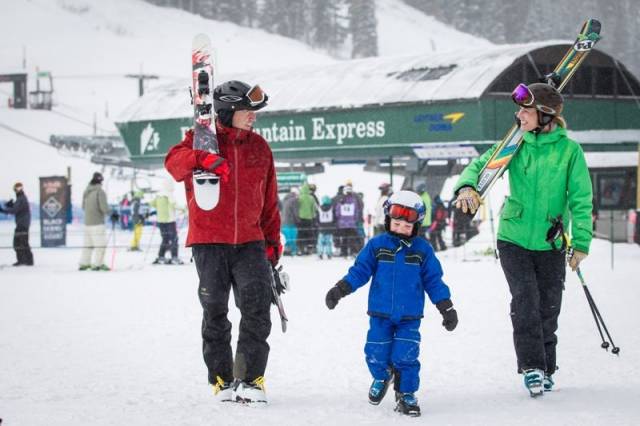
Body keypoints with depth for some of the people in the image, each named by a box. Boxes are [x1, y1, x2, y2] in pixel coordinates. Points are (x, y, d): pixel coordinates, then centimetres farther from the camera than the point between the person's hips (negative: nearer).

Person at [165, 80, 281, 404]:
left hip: (250, 242, 2)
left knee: (257, 309, -8)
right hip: (209, 242, -2)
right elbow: (174, 161, -21)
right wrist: (203, 159, -38)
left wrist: (272, 240, 12)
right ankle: (221, 379, 14)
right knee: (215, 313, 4)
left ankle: (250, 378, -1)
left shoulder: (259, 147, 11)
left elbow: (269, 200, 16)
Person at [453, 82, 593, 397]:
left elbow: (581, 199, -5)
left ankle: (546, 369, 24)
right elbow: (481, 164, -3)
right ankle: (532, 366, -7)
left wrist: (581, 242, -10)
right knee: (525, 300, -13)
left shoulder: (569, 150, -6)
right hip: (513, 238, 1)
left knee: (548, 308, 7)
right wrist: (467, 186, -26)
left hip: (550, 244, -1)